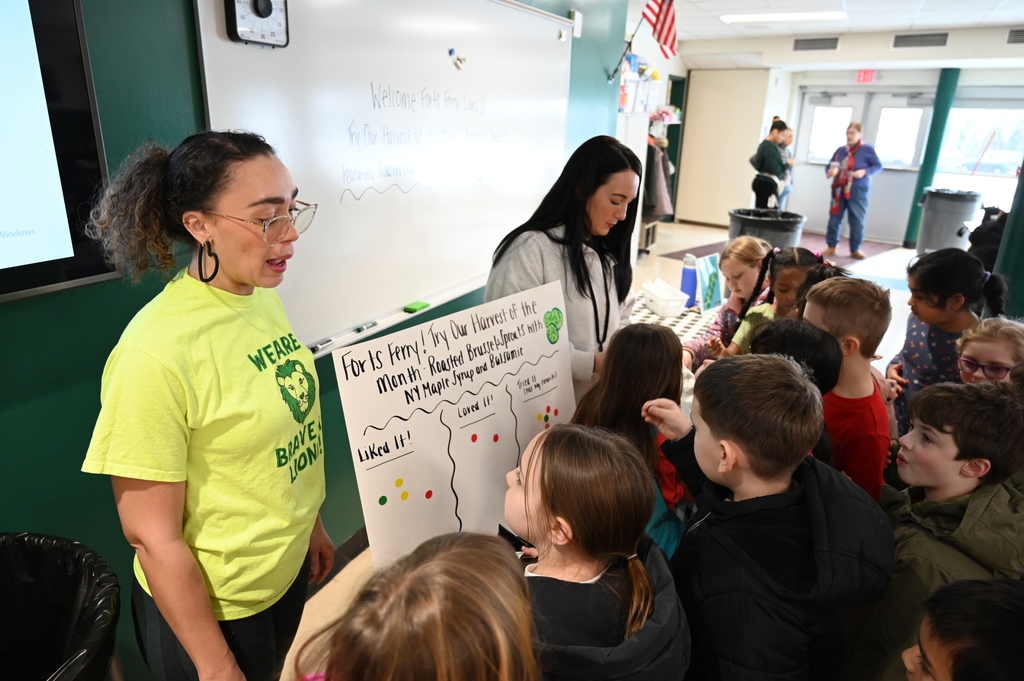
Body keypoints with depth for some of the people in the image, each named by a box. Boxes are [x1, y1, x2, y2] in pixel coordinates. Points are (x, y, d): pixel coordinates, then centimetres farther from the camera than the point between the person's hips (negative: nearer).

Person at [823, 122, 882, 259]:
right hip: (839, 190, 3)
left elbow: (878, 166, -3)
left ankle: (855, 249, 10)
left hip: (858, 191, -3)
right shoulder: (840, 150, 9)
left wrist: (864, 172, -20)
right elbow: (829, 167, 12)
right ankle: (831, 246, 12)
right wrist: (830, 171, -11)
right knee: (834, 218, 2)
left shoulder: (867, 149, -2)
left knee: (857, 221, 0)